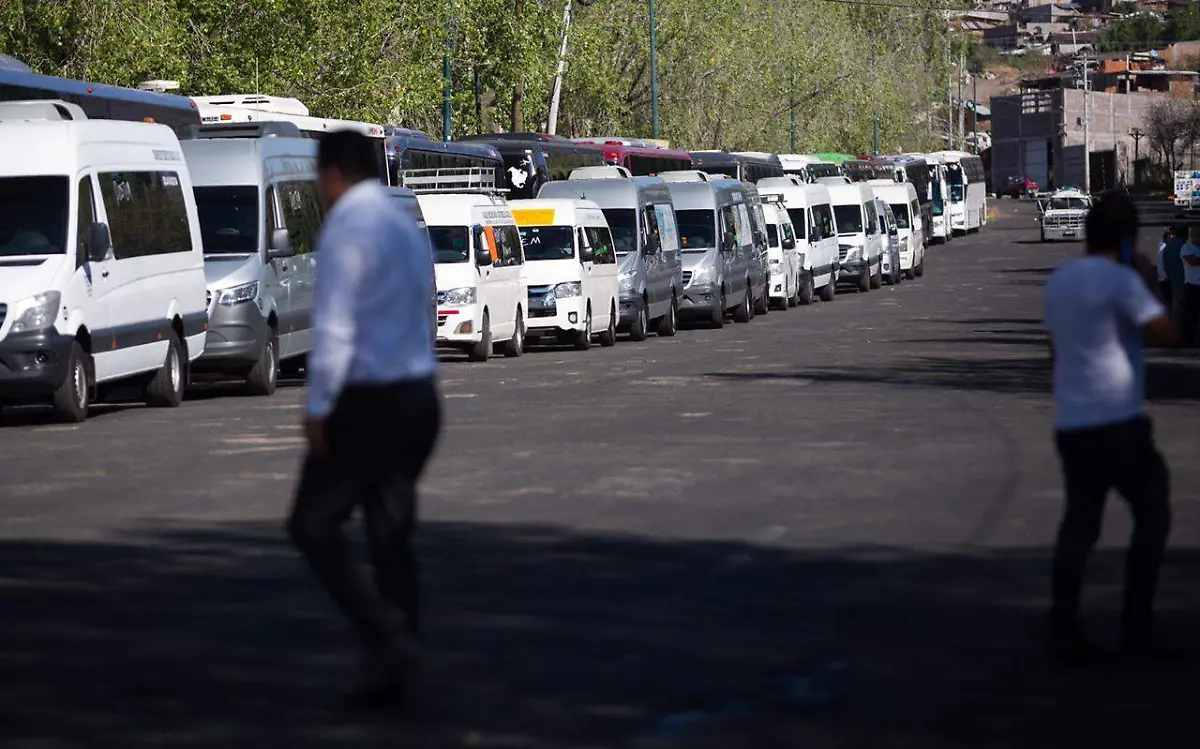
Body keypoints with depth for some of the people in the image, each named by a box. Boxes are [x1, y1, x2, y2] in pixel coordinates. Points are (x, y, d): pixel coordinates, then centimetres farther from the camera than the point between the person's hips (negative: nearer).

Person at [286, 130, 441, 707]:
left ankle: (388, 636, -11)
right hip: (419, 395, 8)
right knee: (392, 534, 10)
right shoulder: (408, 227, 15)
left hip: (367, 399, -8)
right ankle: (391, 674, 10)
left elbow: (335, 327, -17)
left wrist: (319, 408, -12)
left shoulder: (346, 229, -12)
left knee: (314, 525, 1)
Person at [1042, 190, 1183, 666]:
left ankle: (1065, 633, 0)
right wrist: (1150, 285, -3)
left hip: (1070, 425, 7)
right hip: (1117, 424, -7)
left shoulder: (1058, 281, 13)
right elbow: (1168, 335, -16)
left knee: (1079, 524, 9)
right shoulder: (1121, 280, -12)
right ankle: (1137, 628, 3)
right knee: (1151, 517, 7)